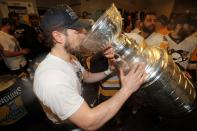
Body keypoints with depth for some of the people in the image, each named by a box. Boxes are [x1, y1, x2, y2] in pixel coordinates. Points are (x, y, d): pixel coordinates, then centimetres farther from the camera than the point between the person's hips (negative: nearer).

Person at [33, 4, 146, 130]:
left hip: (81, 109, 6)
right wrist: (126, 89, -30)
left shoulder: (69, 58, -7)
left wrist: (109, 70, -11)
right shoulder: (52, 77, -36)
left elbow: (88, 77, 6)